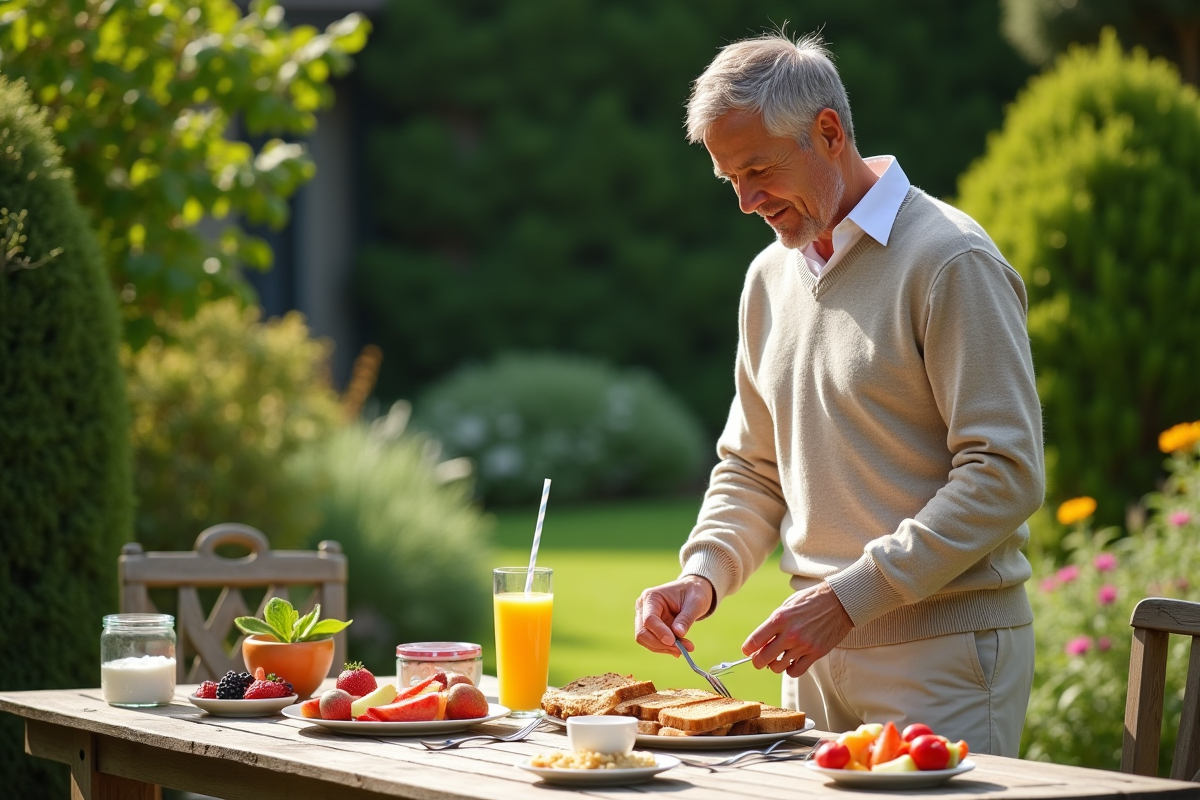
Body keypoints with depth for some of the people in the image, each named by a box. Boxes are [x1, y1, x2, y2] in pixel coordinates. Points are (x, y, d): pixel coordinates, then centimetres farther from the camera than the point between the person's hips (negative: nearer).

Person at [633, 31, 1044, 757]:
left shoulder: (950, 260, -12)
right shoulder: (771, 276, 12)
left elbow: (1006, 475, -17)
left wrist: (849, 597, -20)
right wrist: (704, 575, 0)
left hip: (944, 650, -7)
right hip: (821, 650, 7)